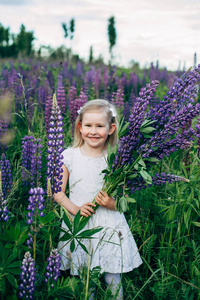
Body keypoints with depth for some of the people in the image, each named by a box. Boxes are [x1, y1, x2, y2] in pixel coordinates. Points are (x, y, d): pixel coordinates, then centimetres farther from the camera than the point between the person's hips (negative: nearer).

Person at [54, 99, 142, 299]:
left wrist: (112, 203, -17)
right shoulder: (69, 156, -1)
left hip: (109, 226, 0)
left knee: (113, 280, 3)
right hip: (79, 225, 1)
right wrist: (75, 209, -13)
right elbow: (57, 191, 1)